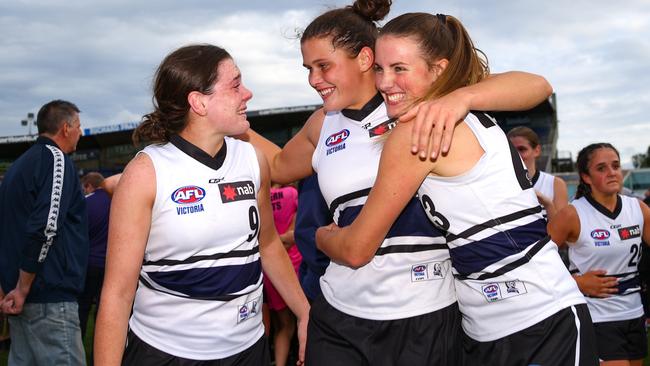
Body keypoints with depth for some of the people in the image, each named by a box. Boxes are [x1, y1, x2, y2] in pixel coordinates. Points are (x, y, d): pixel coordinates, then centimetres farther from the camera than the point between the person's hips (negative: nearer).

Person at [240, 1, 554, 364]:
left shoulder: (420, 103, -5)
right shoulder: (322, 125, 9)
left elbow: (537, 86, -12)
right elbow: (281, 166, 30)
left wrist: (461, 98, -28)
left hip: (424, 318, -3)